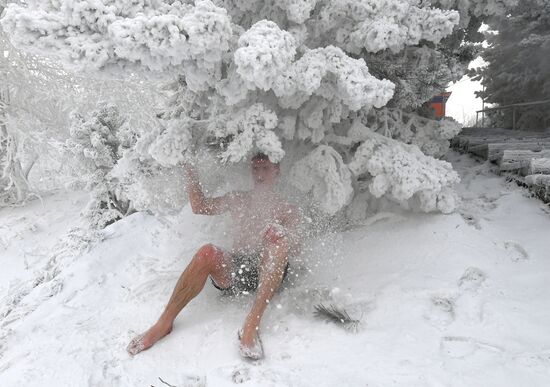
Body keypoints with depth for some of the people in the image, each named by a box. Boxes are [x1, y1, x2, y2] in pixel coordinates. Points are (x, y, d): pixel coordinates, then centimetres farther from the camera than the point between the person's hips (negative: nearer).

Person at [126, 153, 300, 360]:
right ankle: (164, 323, -22)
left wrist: (286, 236, -24)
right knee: (207, 253, -31)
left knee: (276, 232, -33)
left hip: (268, 272, -2)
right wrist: (191, 173, 4)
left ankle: (252, 323, -42)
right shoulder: (238, 199, 24)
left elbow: (294, 247, 0)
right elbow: (201, 207, 12)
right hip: (235, 267, 2)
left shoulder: (287, 208, 15)